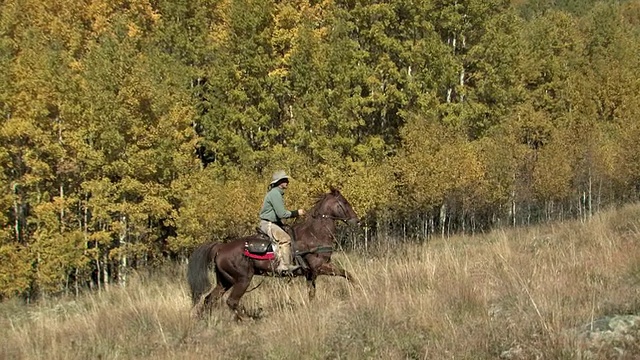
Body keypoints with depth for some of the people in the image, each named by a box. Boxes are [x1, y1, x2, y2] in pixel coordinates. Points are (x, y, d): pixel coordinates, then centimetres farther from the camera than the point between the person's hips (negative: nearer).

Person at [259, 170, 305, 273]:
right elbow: (281, 214, -21)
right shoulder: (274, 193, -17)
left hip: (275, 223, 11)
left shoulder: (278, 193, 17)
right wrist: (296, 213, -12)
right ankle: (284, 265, -32)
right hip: (268, 224, -11)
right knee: (285, 238, -27)